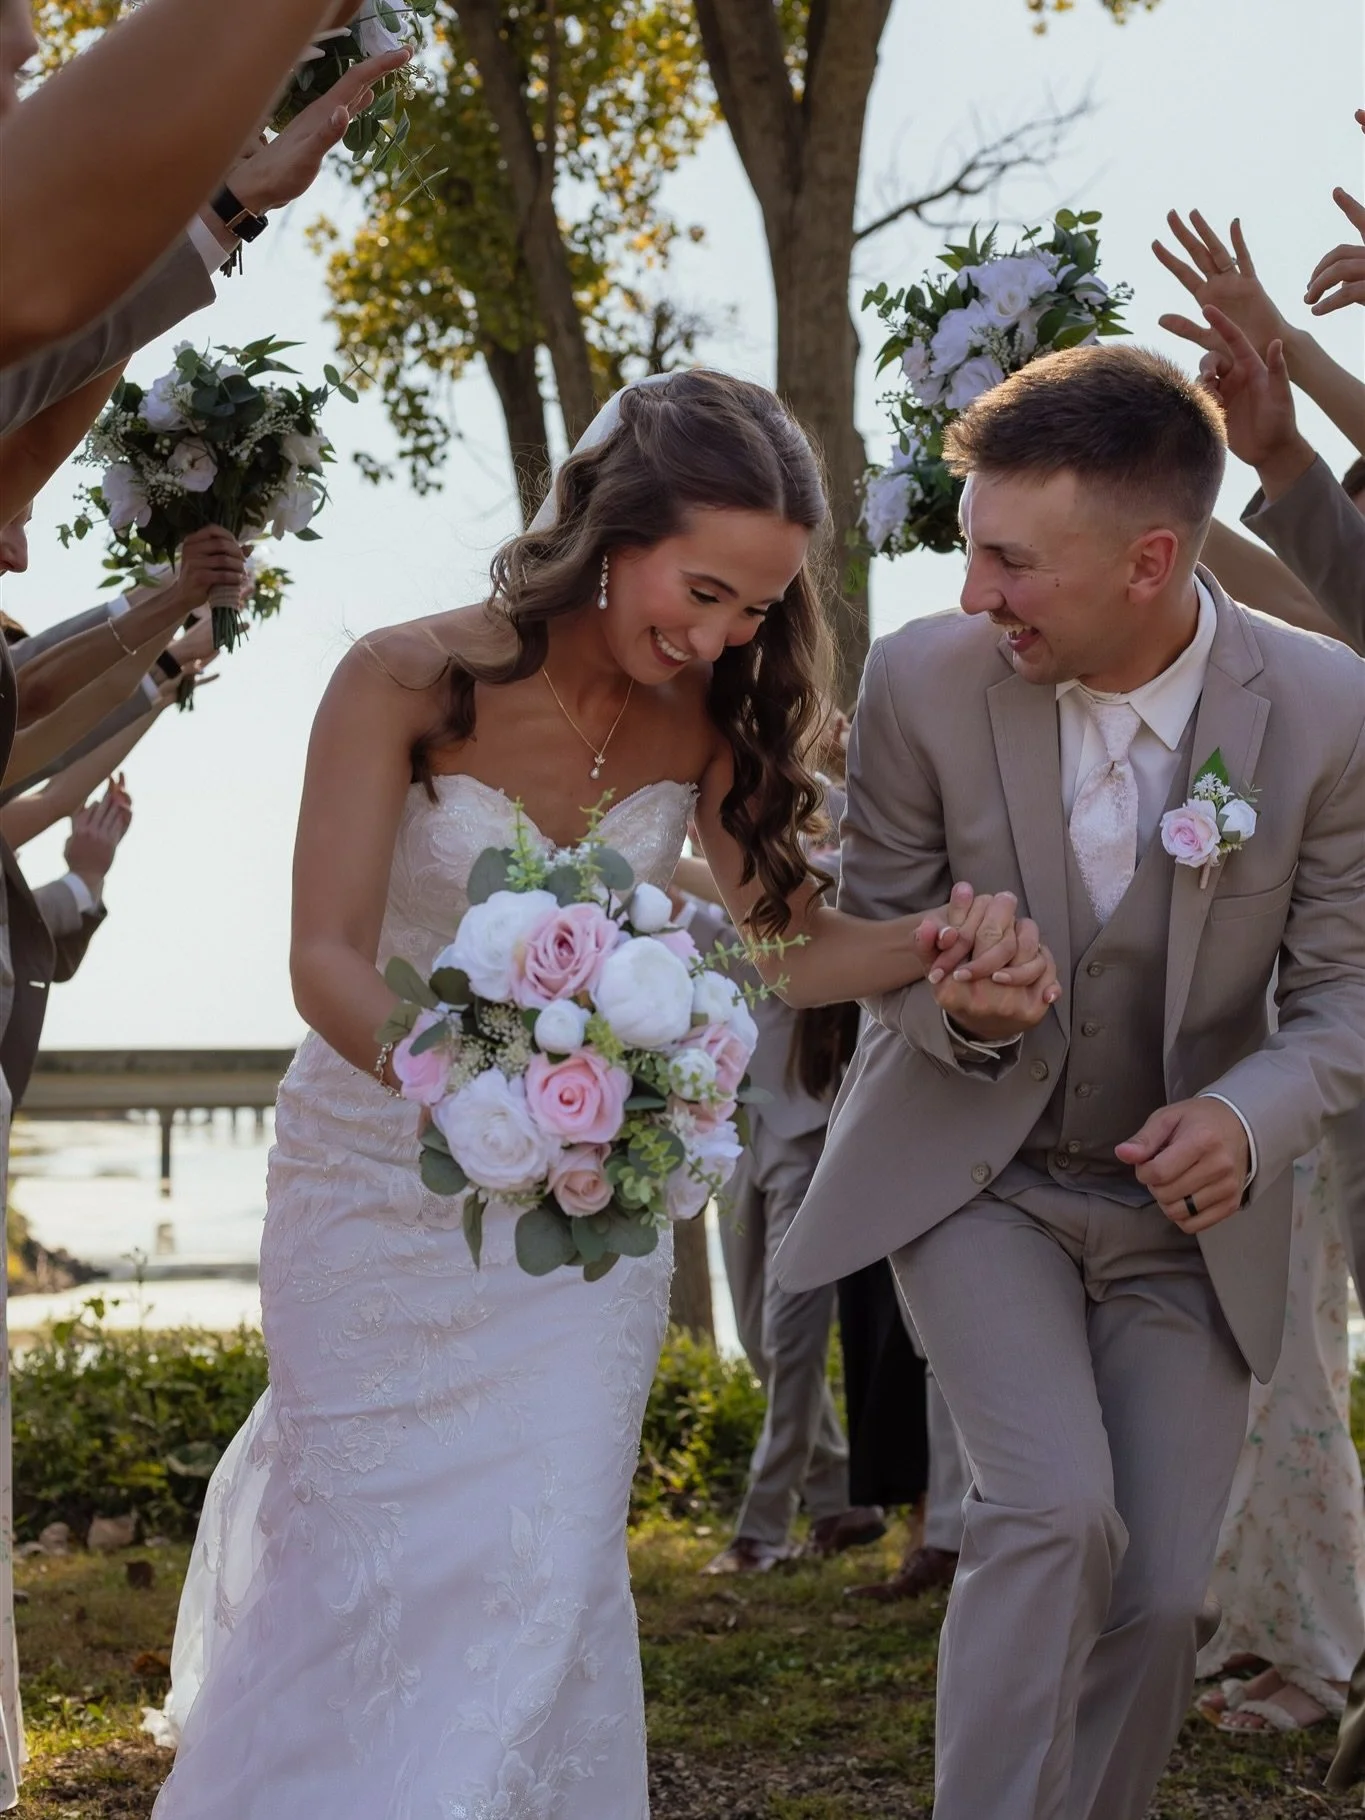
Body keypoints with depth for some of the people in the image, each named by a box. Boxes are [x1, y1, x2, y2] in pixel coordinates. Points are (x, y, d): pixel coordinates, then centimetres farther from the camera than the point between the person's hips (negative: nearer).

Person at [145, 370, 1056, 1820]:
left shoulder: (706, 715, -9)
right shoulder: (406, 683, -20)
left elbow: (784, 938, -6)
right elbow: (327, 960, -25)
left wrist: (941, 941, -27)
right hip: (381, 1171, -2)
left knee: (548, 1563, -3)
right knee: (368, 1544, 3)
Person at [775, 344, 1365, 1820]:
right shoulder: (924, 678, -16)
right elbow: (873, 922, -1)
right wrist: (953, 1005, -24)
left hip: (1182, 1196, 1)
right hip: (974, 1168, -1)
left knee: (1156, 1598, 2)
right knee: (1056, 1512, -21)